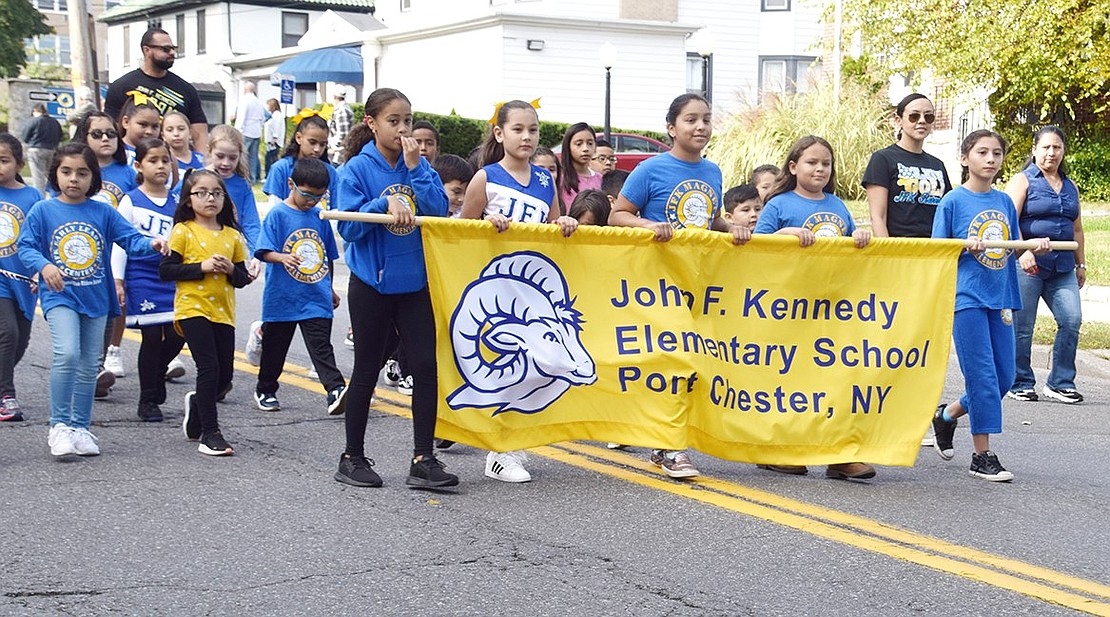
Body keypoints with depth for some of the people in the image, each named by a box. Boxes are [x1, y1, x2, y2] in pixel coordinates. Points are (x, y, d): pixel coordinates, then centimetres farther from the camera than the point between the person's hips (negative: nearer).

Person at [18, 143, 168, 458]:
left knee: (88, 366, 10)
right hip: (59, 296, -3)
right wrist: (44, 265, -22)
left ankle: (80, 428, 23)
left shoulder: (103, 212, 3)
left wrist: (151, 244, -22)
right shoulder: (43, 211, -2)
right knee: (67, 354, -22)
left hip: (95, 298, 3)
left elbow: (129, 238, -2)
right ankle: (59, 425, -11)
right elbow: (25, 246, -3)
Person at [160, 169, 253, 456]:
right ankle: (209, 434, -5)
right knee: (209, 367, -12)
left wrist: (231, 269, -9)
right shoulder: (183, 231, -2)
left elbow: (243, 278, 13)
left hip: (223, 312, 5)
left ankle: (196, 402, 37)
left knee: (224, 375, 6)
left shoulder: (232, 235, 10)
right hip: (193, 308, -5)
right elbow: (165, 270, -8)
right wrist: (202, 267, -16)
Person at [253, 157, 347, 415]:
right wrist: (283, 258, -34)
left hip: (316, 298, 2)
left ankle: (336, 389, -21)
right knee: (274, 348, 13)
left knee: (321, 346, -9)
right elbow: (265, 251, -13)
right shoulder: (277, 215, -7)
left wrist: (330, 289, 24)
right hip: (282, 298, -2)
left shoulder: (320, 217, 7)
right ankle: (265, 391, 30)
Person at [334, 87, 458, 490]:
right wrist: (385, 202, -23)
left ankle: (423, 460, 3)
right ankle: (352, 457, 20)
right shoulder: (357, 169, -6)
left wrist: (415, 169, -12)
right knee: (367, 370, 6)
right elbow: (349, 225, -12)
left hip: (414, 283, 3)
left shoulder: (419, 166, 5)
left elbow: (440, 212, -6)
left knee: (426, 366, -3)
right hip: (371, 285, -3)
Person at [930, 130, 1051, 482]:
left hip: (999, 299, 6)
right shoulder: (953, 201, -4)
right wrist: (965, 246, -21)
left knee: (1004, 377, 7)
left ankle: (947, 415, 29)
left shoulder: (1005, 202, 11)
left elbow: (1011, 249, 17)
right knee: (982, 375, -7)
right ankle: (982, 456, 1)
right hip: (967, 298, -6)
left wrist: (1035, 246, -3)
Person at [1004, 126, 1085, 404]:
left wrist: (1080, 264, 23)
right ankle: (1020, 384, 12)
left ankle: (1061, 383, 3)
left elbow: (1076, 229, 26)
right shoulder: (1023, 181, 1)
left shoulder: (1070, 187, 19)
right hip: (1028, 264, -5)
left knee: (1072, 320, -8)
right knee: (1022, 327, -2)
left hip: (1062, 267, 5)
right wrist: (1023, 251, -24)